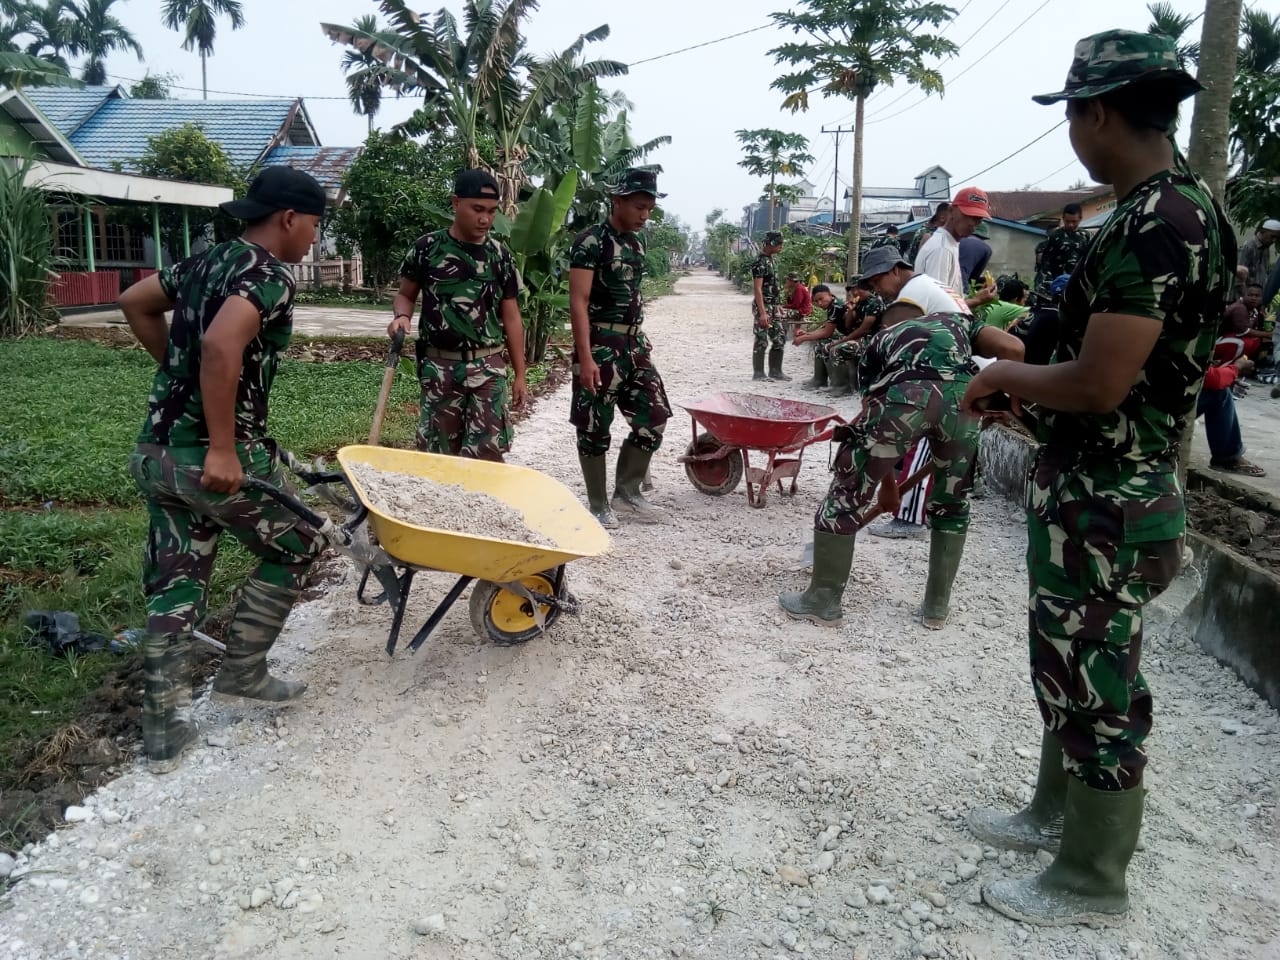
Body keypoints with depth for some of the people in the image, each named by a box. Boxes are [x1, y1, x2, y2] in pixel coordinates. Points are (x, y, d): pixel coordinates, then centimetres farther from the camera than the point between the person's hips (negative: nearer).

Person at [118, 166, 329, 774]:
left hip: (157, 450, 9)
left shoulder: (207, 261, 14)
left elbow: (134, 302, 27)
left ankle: (164, 732, 19)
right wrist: (222, 450, -28)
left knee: (173, 587, 13)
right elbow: (221, 345, -31)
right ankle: (241, 677, 21)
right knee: (294, 548, 14)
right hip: (213, 456, -8)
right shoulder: (270, 276, -14)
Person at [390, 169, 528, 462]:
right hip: (439, 366, 0)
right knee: (438, 454, 4)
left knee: (488, 453, -7)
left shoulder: (500, 255, 5)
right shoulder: (428, 247, 0)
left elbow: (511, 317, 9)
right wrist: (402, 316, -13)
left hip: (488, 367, 1)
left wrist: (520, 374, 7)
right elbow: (405, 295, 11)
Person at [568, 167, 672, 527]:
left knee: (654, 417, 7)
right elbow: (578, 302, -18)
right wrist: (585, 358, -24)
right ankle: (598, 506, 14)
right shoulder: (591, 241, -12)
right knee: (595, 427, 2)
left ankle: (626, 494, 20)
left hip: (634, 341, 8)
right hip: (600, 344, -8)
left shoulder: (638, 240, 12)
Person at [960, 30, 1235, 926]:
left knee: (1097, 687, 4)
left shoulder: (1153, 224, -22)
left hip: (1104, 501, -10)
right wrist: (1026, 382, 10)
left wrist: (1009, 375, -8)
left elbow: (1098, 386, -26)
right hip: (1095, 488, 10)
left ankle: (1092, 880, 23)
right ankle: (1057, 814, 40)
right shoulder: (1183, 204, 10)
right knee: (1070, 667, 21)